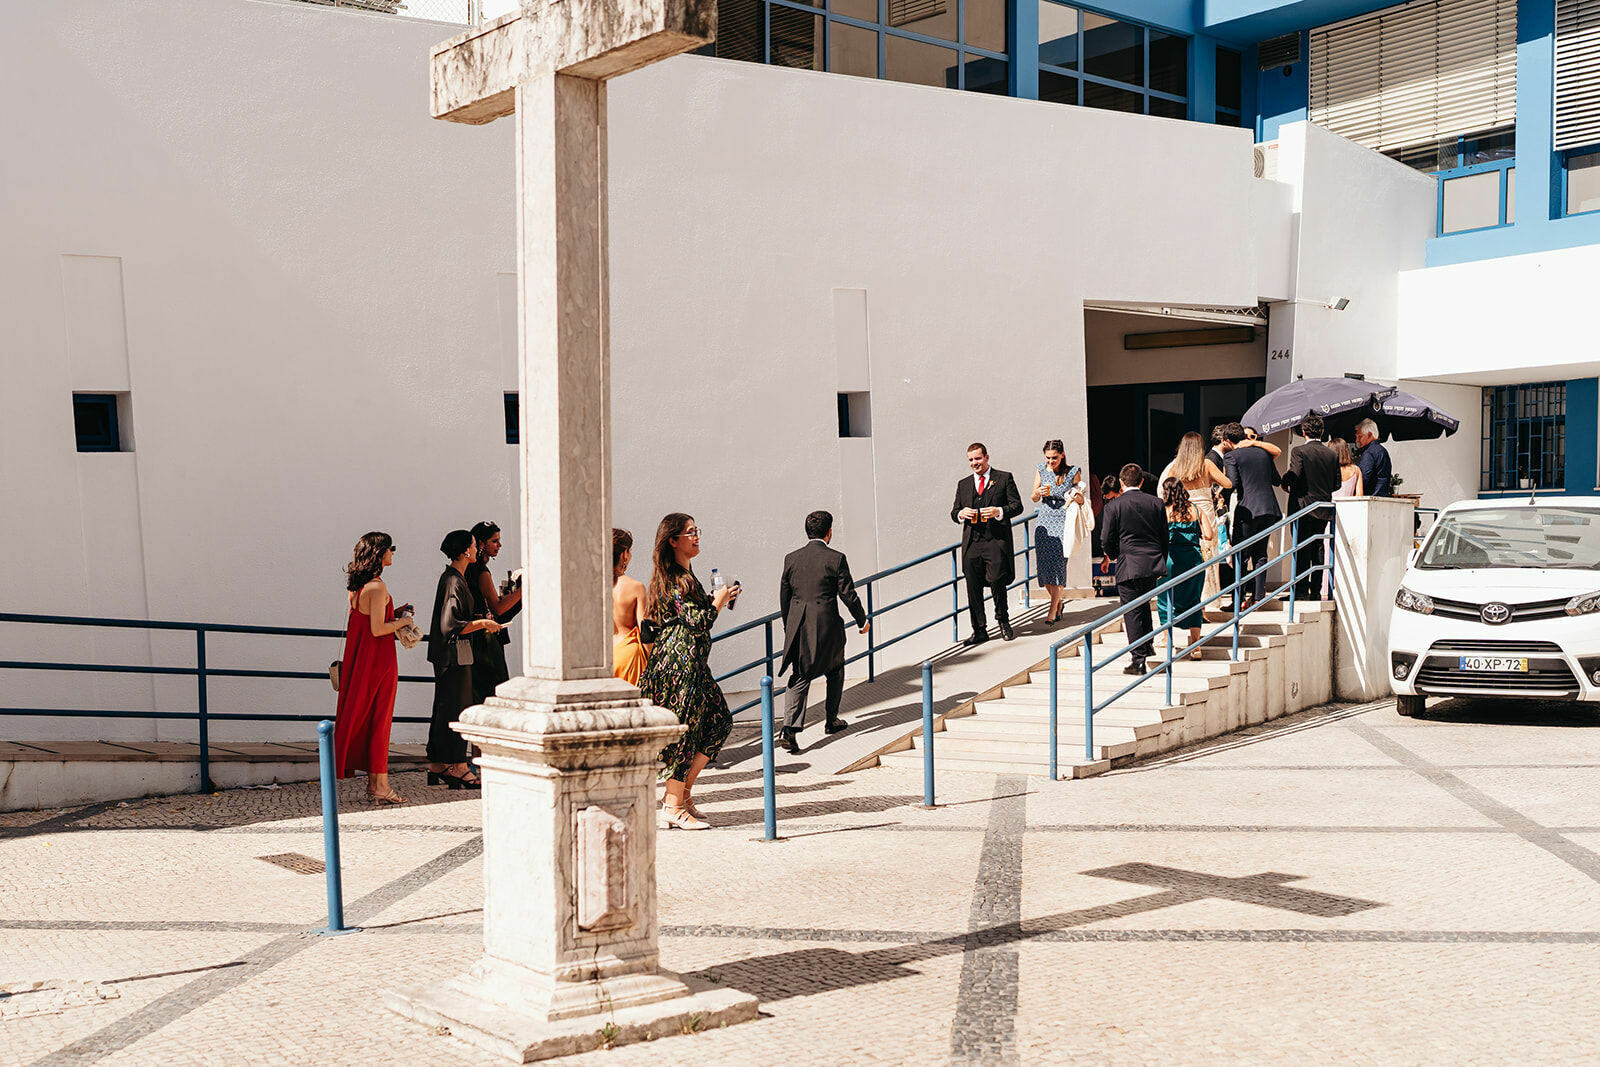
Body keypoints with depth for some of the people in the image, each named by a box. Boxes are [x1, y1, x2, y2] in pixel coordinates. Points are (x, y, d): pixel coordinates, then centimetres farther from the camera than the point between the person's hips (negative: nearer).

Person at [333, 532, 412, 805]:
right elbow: (377, 629, -22)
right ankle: (380, 784, 3)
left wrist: (392, 613, 13)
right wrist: (402, 621, -8)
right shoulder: (377, 587, -18)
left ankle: (373, 781, 18)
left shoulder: (356, 586, 10)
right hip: (379, 660, -9)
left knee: (364, 717, 11)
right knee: (379, 718, -2)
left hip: (359, 659, 9)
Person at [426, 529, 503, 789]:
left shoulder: (450, 577, 13)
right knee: (456, 709, -4)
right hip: (455, 653, -10)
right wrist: (483, 624, -13)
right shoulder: (455, 582, -19)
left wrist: (479, 621, 15)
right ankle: (458, 768, 1)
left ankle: (437, 767, 18)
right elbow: (452, 626, -22)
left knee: (444, 708, 13)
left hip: (446, 654, 10)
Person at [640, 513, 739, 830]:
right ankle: (674, 807, 3)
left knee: (718, 721, 12)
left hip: (690, 661, 10)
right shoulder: (678, 580, -16)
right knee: (685, 730, -4)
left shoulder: (681, 575, 16)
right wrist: (718, 602, -6)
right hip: (682, 661, -10)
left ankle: (683, 792, 15)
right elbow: (697, 622, -21)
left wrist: (714, 599, 14)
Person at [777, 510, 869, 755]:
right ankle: (832, 720, 29)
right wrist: (862, 620, 10)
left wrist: (789, 628, 21)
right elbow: (848, 594, -5)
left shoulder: (791, 559, 4)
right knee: (835, 671, 21)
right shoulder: (836, 559, -8)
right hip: (827, 626, -3)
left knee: (799, 677, 4)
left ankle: (791, 729, -10)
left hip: (797, 627, 3)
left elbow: (784, 596, 9)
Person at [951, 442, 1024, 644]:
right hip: (971, 542, 4)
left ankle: (1003, 620, 13)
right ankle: (979, 630, 9)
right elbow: (954, 512, 19)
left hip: (996, 541, -4)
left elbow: (1017, 506, 2)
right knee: (973, 587, 2)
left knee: (997, 581, -12)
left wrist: (999, 512, -16)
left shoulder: (1004, 479, 7)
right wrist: (961, 514, -4)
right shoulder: (963, 484, 19)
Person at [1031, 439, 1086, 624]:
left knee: (1058, 564, -12)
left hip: (1063, 524, -3)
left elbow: (1081, 501, 7)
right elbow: (1034, 499, 14)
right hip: (1044, 524, 3)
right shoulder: (1041, 470, 6)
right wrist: (1038, 493, -8)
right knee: (1044, 565, 1)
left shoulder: (1073, 472, -1)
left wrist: (1075, 496, -15)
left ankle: (1053, 612, -9)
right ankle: (1058, 602, 23)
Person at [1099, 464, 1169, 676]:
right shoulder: (1156, 503, 4)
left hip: (1129, 566, -4)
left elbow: (1107, 539, -6)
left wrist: (1113, 555, 15)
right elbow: (1164, 537, 9)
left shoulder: (1113, 506, -7)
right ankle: (1146, 646, 34)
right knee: (1144, 604, 24)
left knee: (1132, 612, 0)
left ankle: (1138, 659, -3)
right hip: (1154, 564, 4)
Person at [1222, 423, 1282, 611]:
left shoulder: (1232, 456, -4)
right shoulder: (1264, 452, 13)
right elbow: (1276, 480, 19)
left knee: (1240, 556, -1)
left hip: (1247, 510, -5)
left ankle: (1241, 599, -4)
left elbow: (1232, 484, -13)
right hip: (1269, 508, 6)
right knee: (1260, 554, 12)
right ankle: (1258, 596, 10)